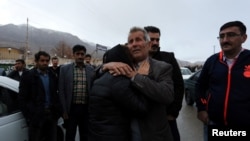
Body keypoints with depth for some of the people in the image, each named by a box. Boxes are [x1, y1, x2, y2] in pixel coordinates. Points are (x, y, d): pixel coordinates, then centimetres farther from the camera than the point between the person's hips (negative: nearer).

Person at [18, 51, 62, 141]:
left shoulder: (52, 76, 9)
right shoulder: (28, 75, -4)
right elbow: (22, 98, -6)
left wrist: (57, 111, 2)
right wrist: (29, 116, -10)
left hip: (52, 115, 4)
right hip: (36, 116, -4)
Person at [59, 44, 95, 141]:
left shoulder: (91, 70, 3)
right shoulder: (65, 69, -1)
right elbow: (61, 91, -2)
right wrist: (64, 110, -6)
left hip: (86, 108, 2)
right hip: (71, 108, -1)